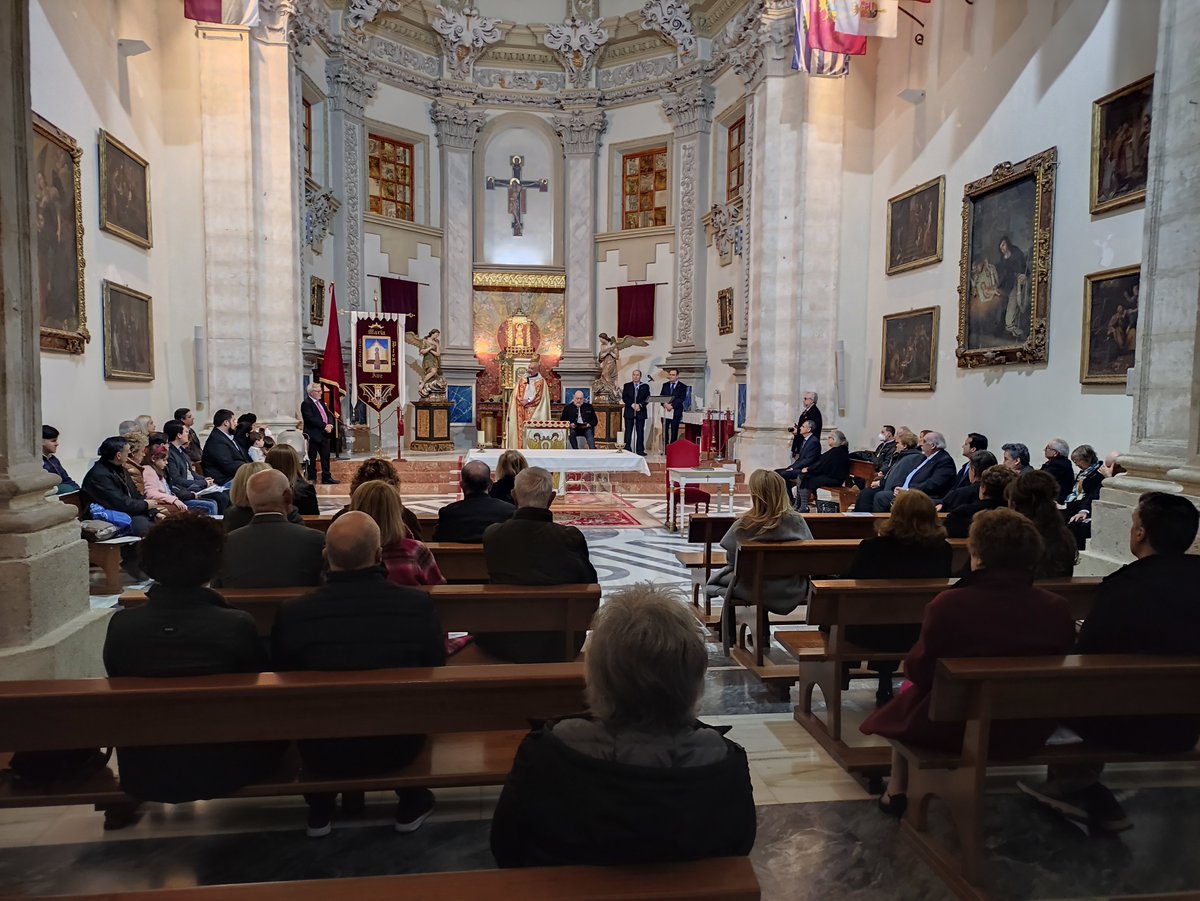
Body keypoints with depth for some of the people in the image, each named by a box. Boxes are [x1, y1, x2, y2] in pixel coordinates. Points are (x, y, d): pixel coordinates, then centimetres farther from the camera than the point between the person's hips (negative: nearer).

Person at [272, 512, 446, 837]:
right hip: (398, 747, 0)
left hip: (322, 752, 1)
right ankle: (411, 803, 38)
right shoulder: (418, 604, -22)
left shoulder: (291, 612, -22)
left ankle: (319, 810, 42)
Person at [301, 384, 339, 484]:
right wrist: (325, 426, -20)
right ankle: (312, 479, 8)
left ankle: (326, 477, 18)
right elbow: (311, 419, -21)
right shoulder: (306, 403, -11)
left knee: (325, 457, 11)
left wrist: (330, 425, -4)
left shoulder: (321, 402, 15)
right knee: (312, 458, 1)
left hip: (324, 434, 8)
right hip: (313, 435, -8)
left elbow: (329, 414, 16)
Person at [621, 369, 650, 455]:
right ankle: (627, 449, 2)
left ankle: (640, 450, 5)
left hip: (641, 412, 0)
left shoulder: (645, 386, 9)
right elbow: (624, 398, -2)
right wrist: (632, 405, -14)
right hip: (629, 412, 0)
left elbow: (647, 398, 0)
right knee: (628, 431, 0)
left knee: (640, 431, 1)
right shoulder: (627, 386, 9)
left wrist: (640, 405, -16)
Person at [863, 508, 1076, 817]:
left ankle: (896, 792, 40)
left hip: (955, 730, -4)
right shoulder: (1057, 609, -13)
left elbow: (919, 670, -14)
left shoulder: (950, 604, -25)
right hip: (1029, 733, 4)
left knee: (909, 689, 28)